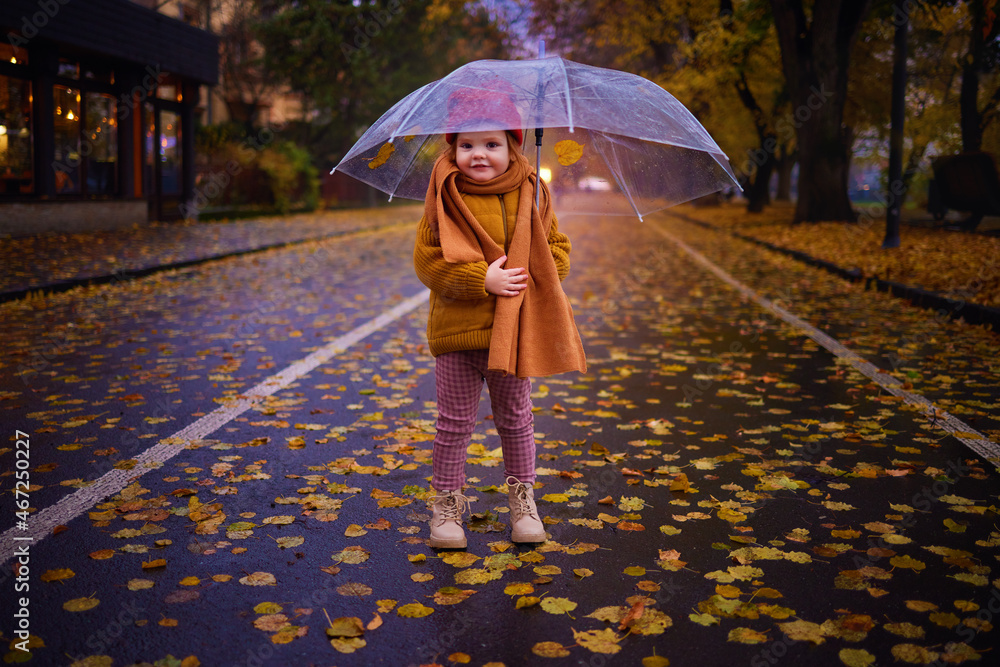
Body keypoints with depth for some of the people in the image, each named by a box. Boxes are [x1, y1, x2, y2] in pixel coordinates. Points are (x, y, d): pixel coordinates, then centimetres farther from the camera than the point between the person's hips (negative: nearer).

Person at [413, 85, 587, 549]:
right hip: (457, 329, -2)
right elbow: (428, 259, -10)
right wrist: (482, 279, -19)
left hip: (516, 330, 3)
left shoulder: (529, 194, 5)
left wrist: (536, 277, -9)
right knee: (455, 422, 5)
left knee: (515, 417, 14)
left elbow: (557, 247, 11)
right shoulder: (446, 198, -5)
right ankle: (447, 503, 20)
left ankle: (522, 499, 29)